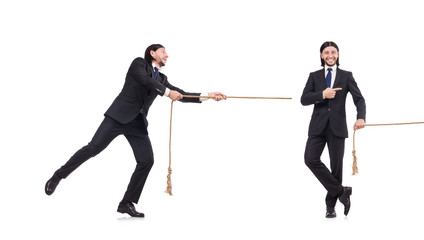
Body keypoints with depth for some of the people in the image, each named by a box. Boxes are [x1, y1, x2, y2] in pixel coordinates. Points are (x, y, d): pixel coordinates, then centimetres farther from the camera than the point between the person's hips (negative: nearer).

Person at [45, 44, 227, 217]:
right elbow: (145, 80, -14)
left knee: (146, 160, -7)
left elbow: (181, 95, 16)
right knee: (94, 147, -14)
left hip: (138, 123, 6)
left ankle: (126, 203, 0)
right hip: (119, 115, -6)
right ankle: (59, 175, 3)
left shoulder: (162, 79, 21)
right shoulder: (139, 63, 6)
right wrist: (167, 92, -16)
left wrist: (208, 96, 8)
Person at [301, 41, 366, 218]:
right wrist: (323, 94, -15)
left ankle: (330, 205, 14)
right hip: (318, 126, 1)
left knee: (336, 165, 0)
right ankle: (341, 191, -7)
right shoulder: (314, 76, 12)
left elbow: (359, 99, -2)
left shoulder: (346, 76, 9)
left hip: (337, 126, -1)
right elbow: (304, 99, 1)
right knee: (311, 159, -17)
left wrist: (361, 117, -21)